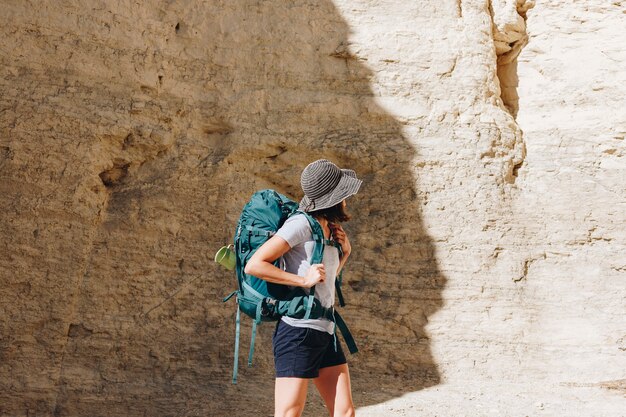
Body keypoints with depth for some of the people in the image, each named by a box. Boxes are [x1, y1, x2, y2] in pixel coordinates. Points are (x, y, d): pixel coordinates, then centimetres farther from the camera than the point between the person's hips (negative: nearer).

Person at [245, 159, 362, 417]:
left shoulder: (328, 230, 13)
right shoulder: (301, 224, -12)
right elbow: (254, 265, -17)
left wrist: (344, 252, 12)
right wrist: (304, 280, -17)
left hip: (325, 332, 8)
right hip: (298, 331, -8)